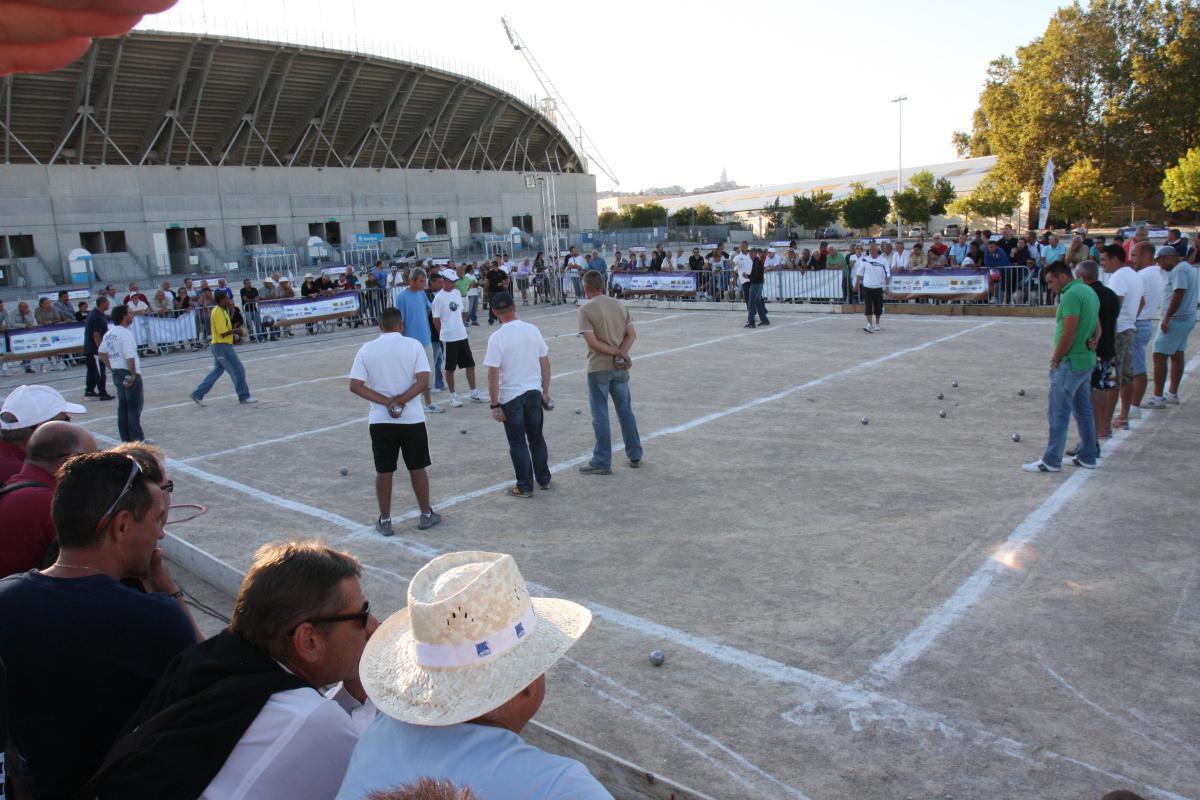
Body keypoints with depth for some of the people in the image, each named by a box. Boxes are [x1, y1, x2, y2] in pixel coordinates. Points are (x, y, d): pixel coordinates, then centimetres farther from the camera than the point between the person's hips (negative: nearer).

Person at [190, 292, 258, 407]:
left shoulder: (221, 310, 11)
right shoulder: (218, 313, -19)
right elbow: (223, 333, -24)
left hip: (220, 346, 10)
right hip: (222, 346, -10)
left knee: (217, 370, 16)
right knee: (238, 371, -1)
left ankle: (198, 394, 18)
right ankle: (244, 397, 8)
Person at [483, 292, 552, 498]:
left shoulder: (496, 338, -15)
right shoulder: (532, 330, -2)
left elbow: (493, 375, -16)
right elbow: (545, 363, 4)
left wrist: (495, 405, -10)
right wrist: (546, 391, 13)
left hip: (510, 396, -4)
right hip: (534, 392, 4)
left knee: (518, 443, 7)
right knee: (537, 438, 19)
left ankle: (525, 487, 13)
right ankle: (544, 479, 29)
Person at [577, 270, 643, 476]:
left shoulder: (586, 309, -11)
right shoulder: (619, 305, 5)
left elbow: (592, 341, -18)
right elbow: (632, 335, 2)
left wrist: (616, 352, -11)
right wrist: (621, 353, -10)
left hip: (598, 369, -5)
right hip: (620, 367, 5)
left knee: (600, 415, 3)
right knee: (626, 411, 16)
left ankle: (602, 462, 10)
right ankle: (635, 456, 25)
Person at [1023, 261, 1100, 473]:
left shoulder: (1071, 295, -17)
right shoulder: (1089, 292, 14)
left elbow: (1069, 332, -22)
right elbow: (1097, 328, 19)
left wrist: (1056, 359, -12)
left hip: (1071, 363, -10)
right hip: (1088, 360, 10)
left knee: (1058, 412, -5)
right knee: (1084, 410, 16)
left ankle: (1051, 461, -1)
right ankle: (1087, 457, 23)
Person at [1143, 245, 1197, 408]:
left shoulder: (1179, 270, -16)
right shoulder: (1187, 267, 17)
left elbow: (1178, 295, -24)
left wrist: (1167, 317, -23)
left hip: (1176, 320, -11)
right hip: (1186, 318, 11)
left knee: (1159, 356, -9)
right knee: (1177, 356, 15)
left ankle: (1158, 398, -11)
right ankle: (1173, 394, 23)